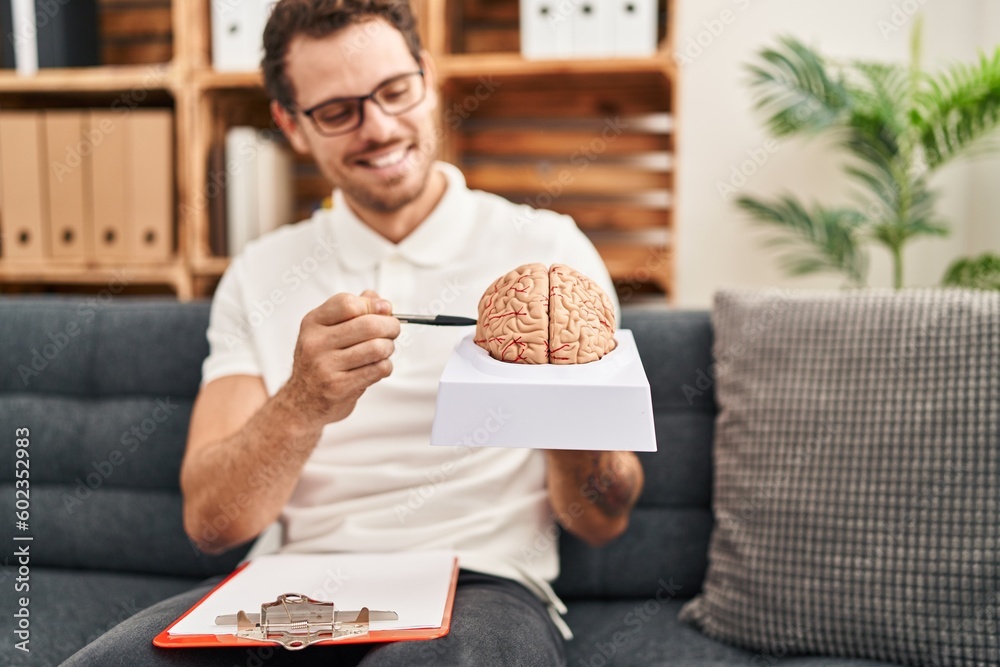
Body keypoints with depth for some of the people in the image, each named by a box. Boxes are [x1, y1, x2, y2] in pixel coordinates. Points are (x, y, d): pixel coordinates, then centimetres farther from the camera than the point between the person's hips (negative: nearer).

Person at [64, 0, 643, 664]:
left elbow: (602, 522, 2)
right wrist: (303, 404, -20)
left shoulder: (549, 250, 1)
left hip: (482, 588, -1)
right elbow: (210, 522, -1)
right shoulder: (260, 274, 8)